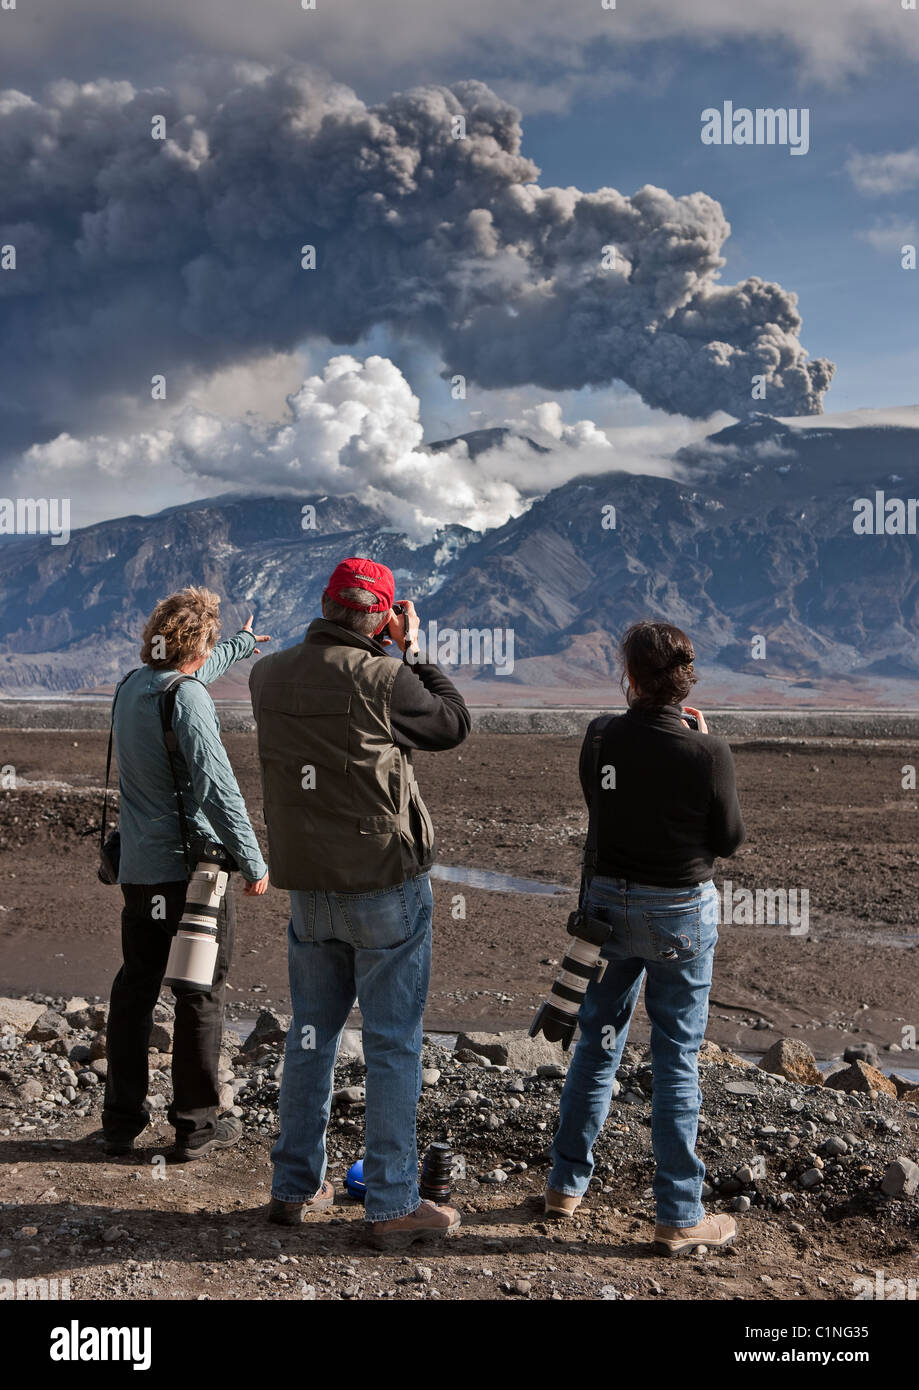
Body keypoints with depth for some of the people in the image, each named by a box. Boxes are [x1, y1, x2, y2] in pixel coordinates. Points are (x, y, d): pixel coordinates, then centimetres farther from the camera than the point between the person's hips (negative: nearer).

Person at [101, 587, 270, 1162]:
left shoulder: (130, 687, 8)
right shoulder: (188, 698, -17)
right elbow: (217, 787, -22)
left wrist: (241, 644, 46)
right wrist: (254, 863, -15)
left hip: (139, 870, 7)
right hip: (192, 869, -7)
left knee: (134, 990, 14)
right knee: (201, 996, 4)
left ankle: (122, 1121, 22)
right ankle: (197, 1125, 13)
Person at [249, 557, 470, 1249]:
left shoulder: (268, 676, -1)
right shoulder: (381, 678, -18)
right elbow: (455, 723, -3)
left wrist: (384, 654, 14)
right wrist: (412, 649, 3)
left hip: (308, 891, 6)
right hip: (386, 888, -6)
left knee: (310, 1033, 17)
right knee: (394, 1044, 5)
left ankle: (296, 1186, 29)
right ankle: (393, 1205, 13)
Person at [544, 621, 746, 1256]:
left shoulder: (601, 737, -9)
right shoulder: (707, 752, -18)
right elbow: (730, 840, -6)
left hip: (610, 902, 3)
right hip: (682, 914, -3)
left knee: (598, 1043, 18)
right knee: (677, 1060, 6)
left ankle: (567, 1184, 29)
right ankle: (679, 1217, 15)